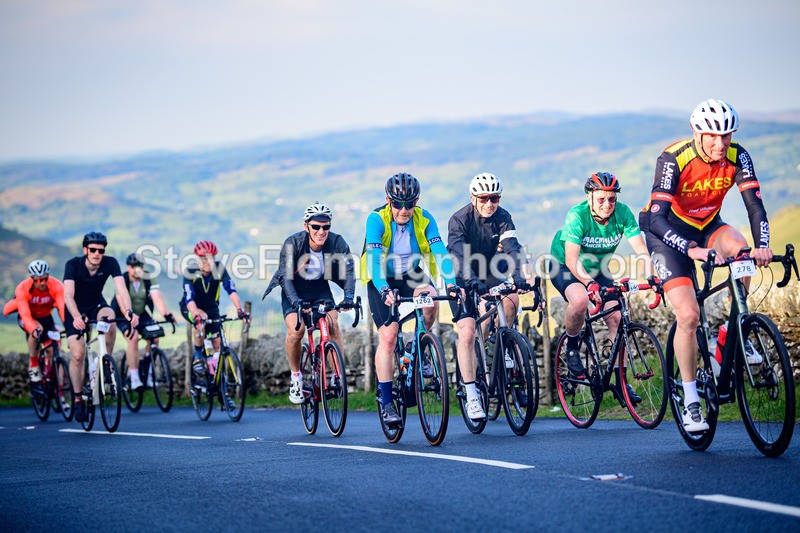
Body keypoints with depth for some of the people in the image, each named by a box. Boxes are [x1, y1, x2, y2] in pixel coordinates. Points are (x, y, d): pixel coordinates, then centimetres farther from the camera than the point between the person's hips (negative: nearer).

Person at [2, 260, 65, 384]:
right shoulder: (22, 288, -31)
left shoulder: (56, 285, -28)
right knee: (36, 330, -34)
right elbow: (25, 314, -38)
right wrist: (34, 329, -57)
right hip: (27, 318, -2)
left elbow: (63, 307, -38)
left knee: (53, 350, -11)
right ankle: (33, 366, -17)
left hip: (46, 317, 2)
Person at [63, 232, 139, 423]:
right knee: (78, 354, -15)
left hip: (96, 305, 2)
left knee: (109, 318, -34)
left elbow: (121, 289, -30)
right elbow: (68, 295, -36)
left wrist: (129, 311, -49)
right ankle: (78, 399, 3)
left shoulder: (110, 263, -20)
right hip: (76, 311, -2)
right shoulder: (73, 264, -25)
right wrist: (76, 317, -54)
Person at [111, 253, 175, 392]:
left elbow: (157, 298, -26)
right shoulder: (123, 280, -22)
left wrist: (166, 314, -44)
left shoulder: (149, 280, -14)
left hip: (141, 314, 4)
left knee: (154, 338, -17)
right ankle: (134, 379, -24)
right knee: (133, 338, -28)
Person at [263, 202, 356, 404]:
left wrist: (349, 296, -42)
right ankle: (296, 376, -1)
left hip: (321, 290, 2)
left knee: (333, 326, -21)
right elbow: (285, 275, -30)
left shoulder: (337, 242, -20)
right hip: (294, 291, -2)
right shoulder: (293, 243, -26)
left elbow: (349, 271, -24)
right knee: (295, 330, -23)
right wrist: (295, 301, -46)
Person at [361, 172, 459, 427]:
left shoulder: (424, 219, -13)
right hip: (382, 281, -2)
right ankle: (386, 403, -8)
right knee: (388, 336, -16)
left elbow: (440, 251, -23)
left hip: (411, 277, 2)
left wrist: (451, 284, -39)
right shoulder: (377, 220, -21)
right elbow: (374, 257, -31)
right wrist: (384, 290, -47)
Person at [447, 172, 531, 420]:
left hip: (491, 277, 3)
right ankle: (472, 396, -14)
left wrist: (518, 278, -42)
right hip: (464, 281, -3)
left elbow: (512, 248, -25)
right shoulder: (459, 220, -20)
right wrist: (471, 280, -51)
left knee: (511, 300, -29)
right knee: (467, 334, -17)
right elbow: (459, 255, -33)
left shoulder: (503, 217, -11)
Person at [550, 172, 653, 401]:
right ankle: (572, 346, -7)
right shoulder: (577, 215, -29)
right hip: (564, 266, -4)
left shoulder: (622, 213, -20)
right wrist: (589, 284, -51)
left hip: (597, 269, 4)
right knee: (580, 299, -35)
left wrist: (651, 278, -42)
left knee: (616, 317, -12)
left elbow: (641, 250, -25)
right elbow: (571, 258, -36)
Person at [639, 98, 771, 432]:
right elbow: (657, 218, -36)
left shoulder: (737, 157, -17)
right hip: (668, 233, -4)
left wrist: (761, 246, -42)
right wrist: (692, 251, -50)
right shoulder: (673, 159, -28)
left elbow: (755, 206, -23)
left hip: (706, 226, 4)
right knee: (688, 315, -18)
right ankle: (690, 402, -6)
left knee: (740, 251, -30)